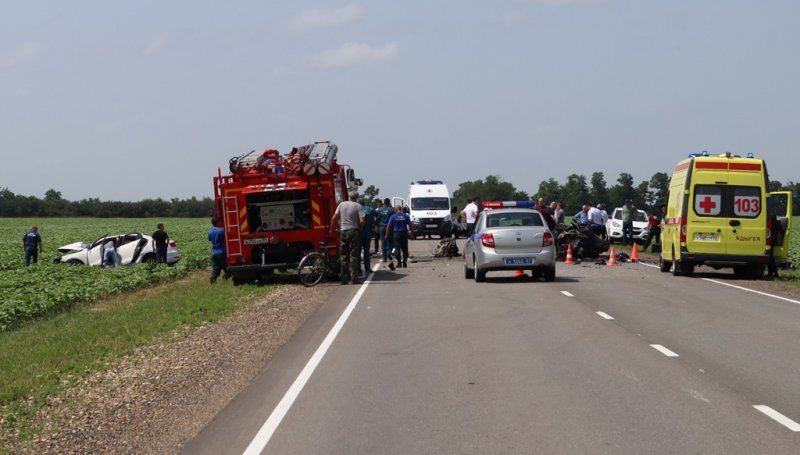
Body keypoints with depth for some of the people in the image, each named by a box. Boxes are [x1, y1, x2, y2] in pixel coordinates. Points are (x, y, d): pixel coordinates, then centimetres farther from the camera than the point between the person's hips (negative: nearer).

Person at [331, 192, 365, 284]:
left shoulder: (341, 204, 5)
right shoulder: (358, 206, -4)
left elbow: (334, 218, 4)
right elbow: (362, 221, -11)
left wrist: (332, 230, 14)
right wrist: (359, 228, 9)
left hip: (343, 231, 3)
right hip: (353, 231, -3)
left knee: (344, 256, 9)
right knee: (353, 255, 0)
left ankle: (344, 279, 9)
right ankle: (354, 278, -4)